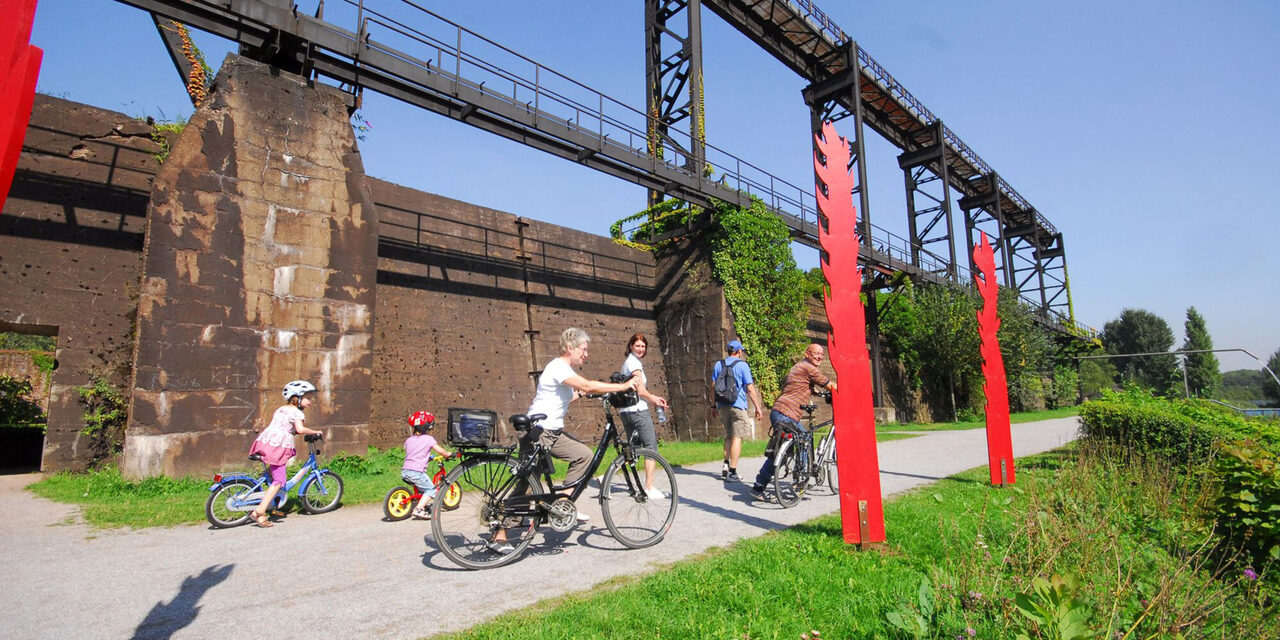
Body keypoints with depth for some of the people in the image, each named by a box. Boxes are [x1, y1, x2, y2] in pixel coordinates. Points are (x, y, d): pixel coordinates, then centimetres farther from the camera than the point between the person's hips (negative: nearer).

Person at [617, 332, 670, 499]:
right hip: (638, 410, -9)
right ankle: (649, 488, 0)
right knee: (651, 447, -2)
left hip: (625, 411, 10)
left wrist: (654, 398, 18)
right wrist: (655, 400, 0)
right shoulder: (635, 362, -10)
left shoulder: (628, 361, 20)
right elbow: (640, 390, -15)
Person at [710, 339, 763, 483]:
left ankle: (726, 465, 7)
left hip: (722, 406, 5)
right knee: (737, 437, -2)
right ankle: (732, 472, -4)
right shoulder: (742, 365, -4)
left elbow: (713, 387, 9)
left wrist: (713, 406, 15)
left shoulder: (718, 364, 9)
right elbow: (750, 389, -7)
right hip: (738, 406, -5)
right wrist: (757, 407, -1)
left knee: (728, 436, 18)